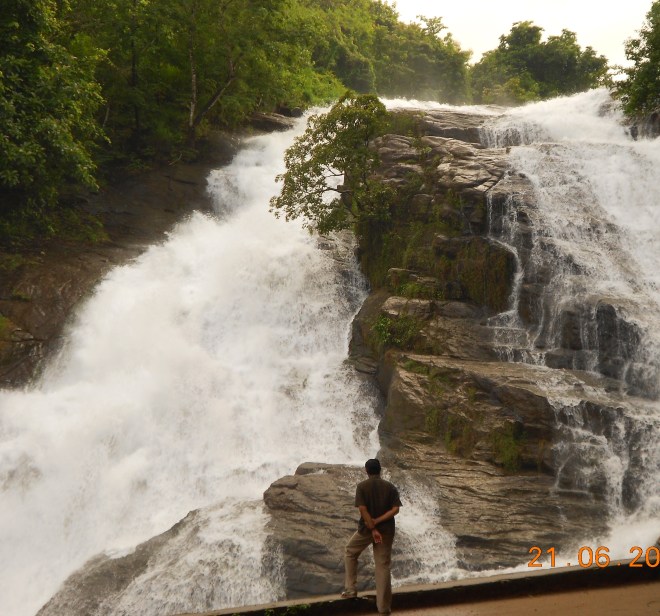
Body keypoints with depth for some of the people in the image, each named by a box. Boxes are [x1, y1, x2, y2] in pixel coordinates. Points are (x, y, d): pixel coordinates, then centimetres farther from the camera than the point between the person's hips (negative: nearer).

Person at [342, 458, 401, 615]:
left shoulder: (362, 486, -6)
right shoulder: (390, 487, 2)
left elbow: (362, 509, -16)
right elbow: (395, 509, -8)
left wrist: (372, 528, -12)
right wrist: (377, 521, -11)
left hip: (366, 529, -2)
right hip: (386, 530, 2)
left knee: (350, 553, 24)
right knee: (383, 567, 6)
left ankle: (350, 589, 19)